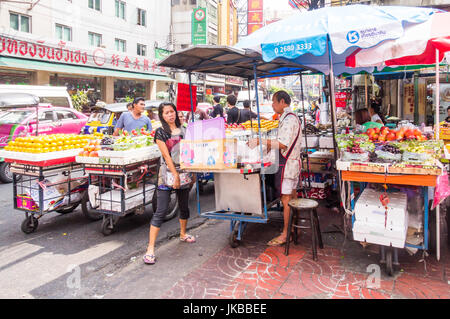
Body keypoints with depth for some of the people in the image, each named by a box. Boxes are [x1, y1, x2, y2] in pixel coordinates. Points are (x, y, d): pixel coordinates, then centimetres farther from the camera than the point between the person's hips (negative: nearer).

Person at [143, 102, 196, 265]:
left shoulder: (183, 130, 10)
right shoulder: (160, 132, -3)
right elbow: (166, 155, -10)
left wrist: (193, 173, 8)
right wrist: (175, 175, -15)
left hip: (184, 172, 5)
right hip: (168, 174, -5)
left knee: (184, 206, 18)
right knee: (161, 211, -8)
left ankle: (183, 234, 42)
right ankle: (150, 248, -3)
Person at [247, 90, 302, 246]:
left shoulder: (289, 119, -17)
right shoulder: (289, 117, 16)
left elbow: (283, 144, -25)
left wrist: (260, 141, -25)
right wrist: (269, 145, 15)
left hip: (287, 163, -10)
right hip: (292, 161, 10)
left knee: (286, 200, -4)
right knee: (292, 198, 16)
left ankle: (285, 234, 4)